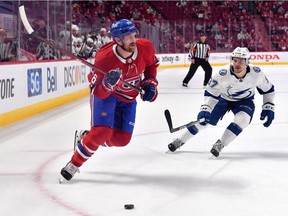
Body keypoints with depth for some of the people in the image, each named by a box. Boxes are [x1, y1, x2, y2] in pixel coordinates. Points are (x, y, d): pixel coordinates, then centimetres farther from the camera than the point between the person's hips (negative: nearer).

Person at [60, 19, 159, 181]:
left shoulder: (145, 48, -22)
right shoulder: (105, 58, -33)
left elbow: (151, 64, 5)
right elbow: (98, 93, -29)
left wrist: (150, 82, -5)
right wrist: (108, 84, -48)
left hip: (128, 97, 5)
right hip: (105, 94, -5)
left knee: (121, 139, -2)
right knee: (102, 131, -23)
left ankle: (85, 137, 22)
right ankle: (74, 164, -6)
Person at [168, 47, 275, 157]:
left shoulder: (256, 73, -27)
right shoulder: (223, 74, -33)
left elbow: (268, 90, -9)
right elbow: (211, 93, -22)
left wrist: (268, 109, -13)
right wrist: (205, 110, -33)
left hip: (245, 100, 0)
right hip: (223, 98, 0)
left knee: (242, 119, -29)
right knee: (203, 119, -3)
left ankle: (220, 144, -16)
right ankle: (180, 141, 17)